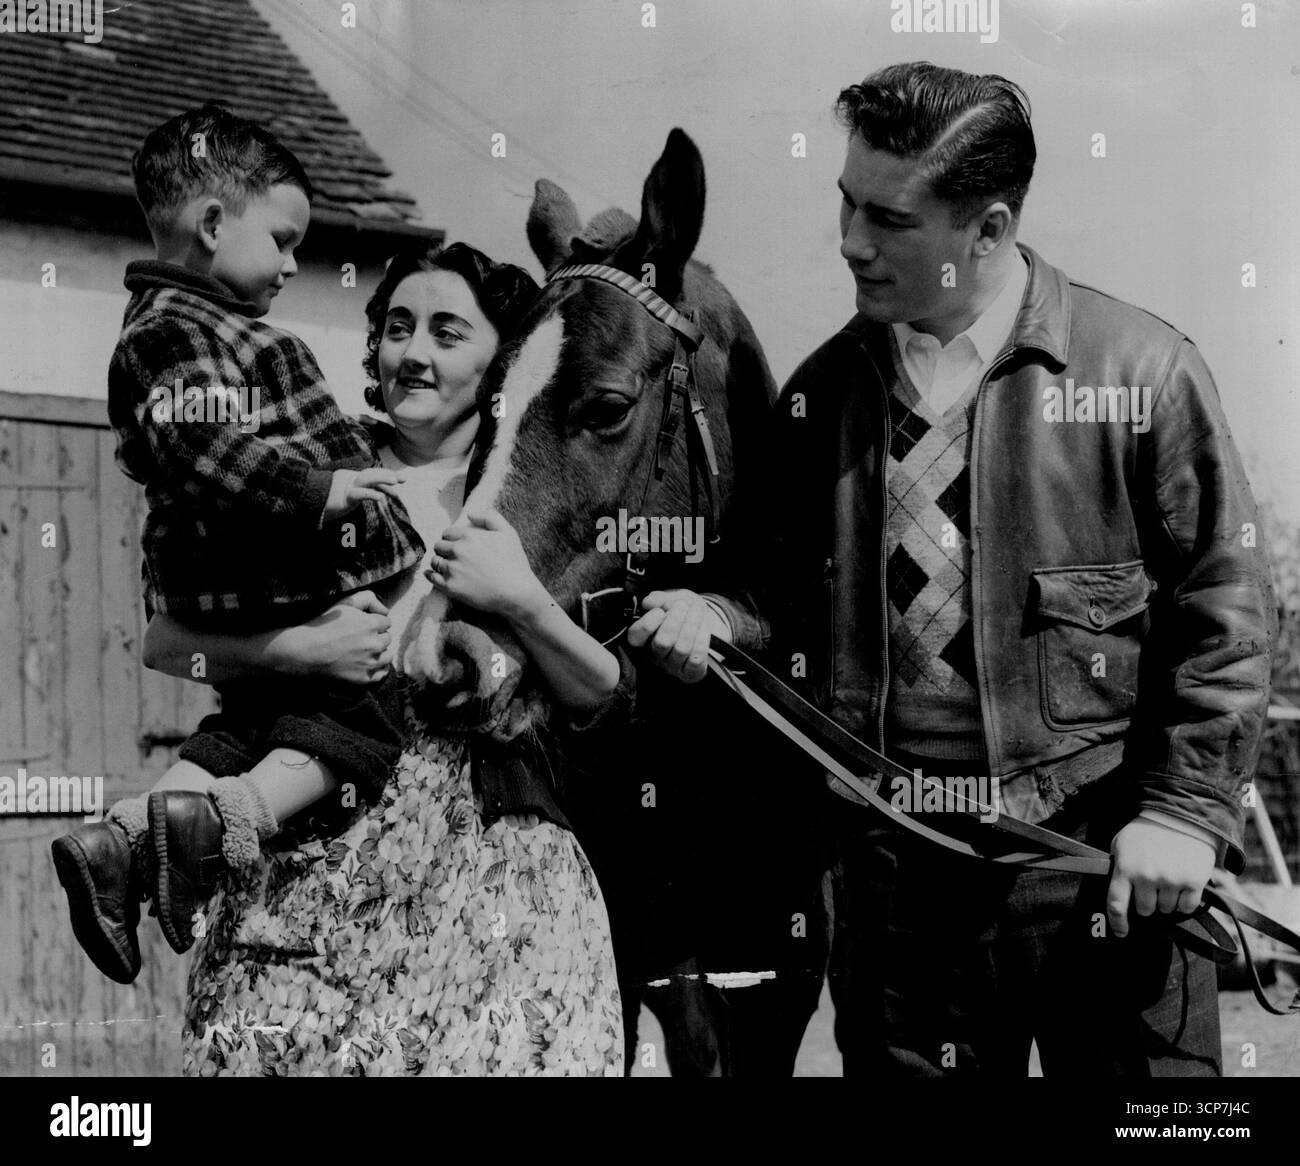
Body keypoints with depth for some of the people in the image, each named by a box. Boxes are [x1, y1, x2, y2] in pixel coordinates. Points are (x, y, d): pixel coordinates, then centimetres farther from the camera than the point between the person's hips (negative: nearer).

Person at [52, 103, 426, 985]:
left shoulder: (162, 324, 19)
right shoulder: (186, 333, -15)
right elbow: (205, 456, -29)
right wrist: (326, 489, -26)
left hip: (218, 592, 10)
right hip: (288, 593, -10)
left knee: (255, 724, 22)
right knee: (359, 723, 0)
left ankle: (121, 838, 11)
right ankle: (227, 817, -18)